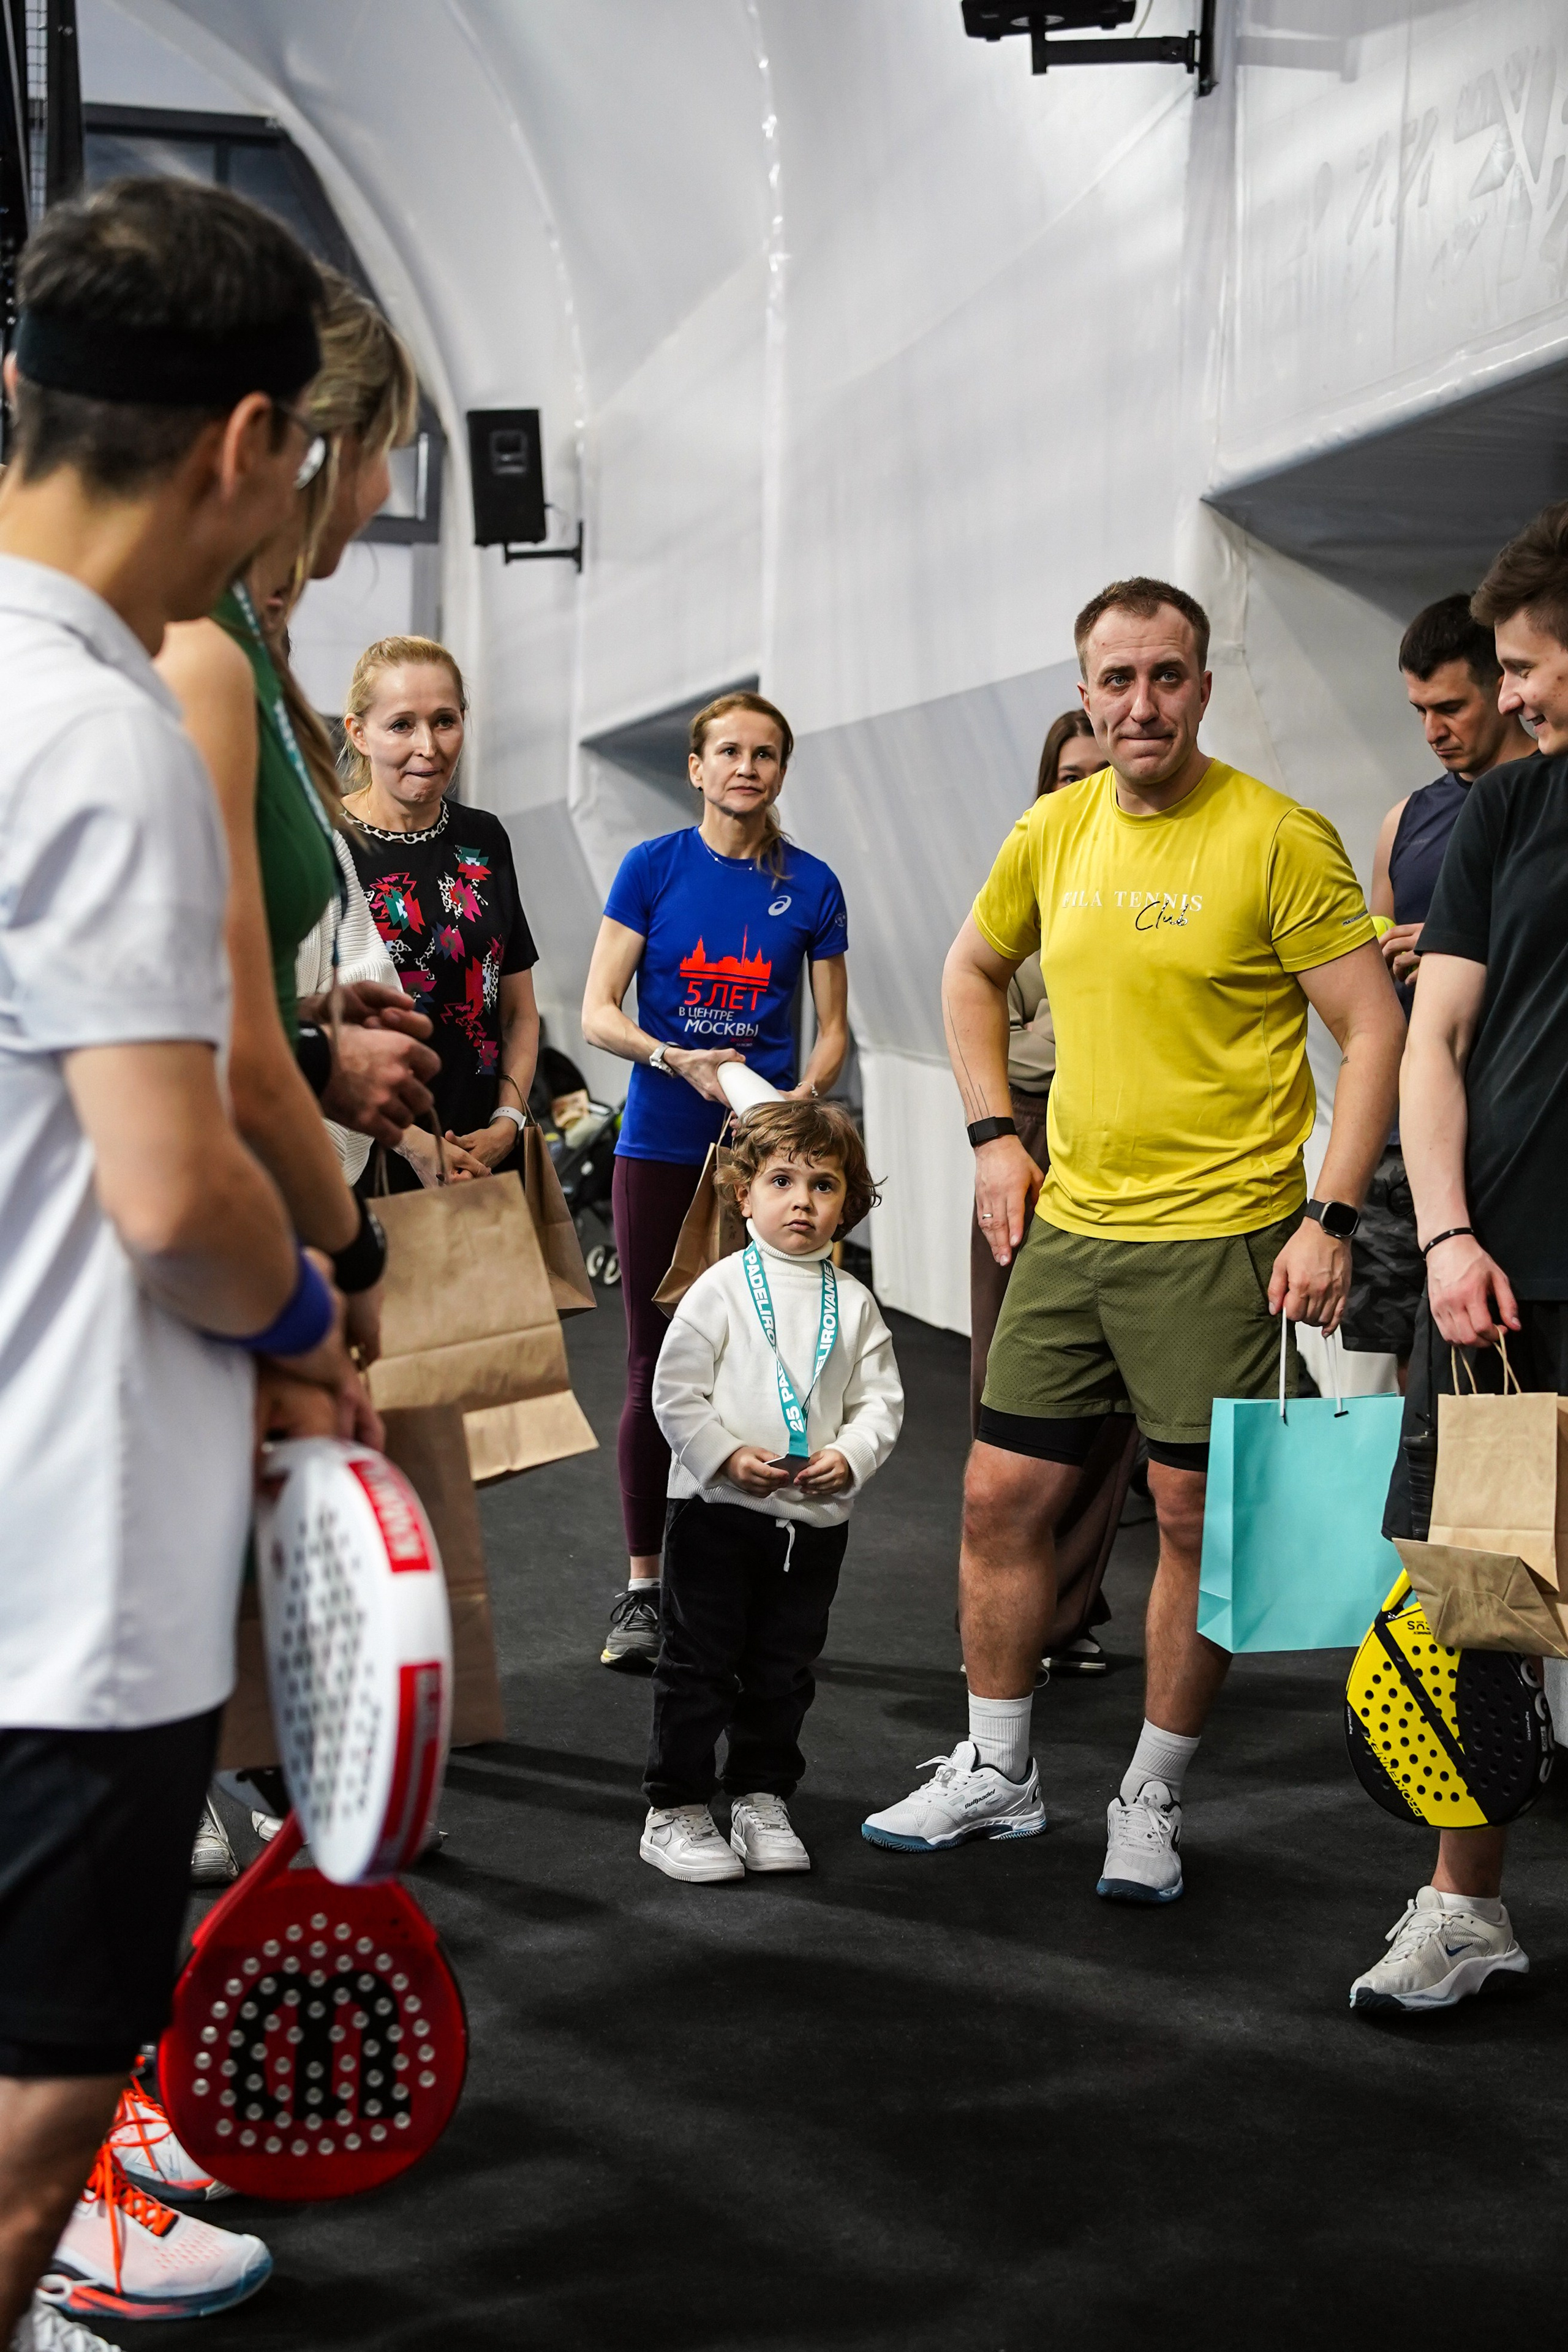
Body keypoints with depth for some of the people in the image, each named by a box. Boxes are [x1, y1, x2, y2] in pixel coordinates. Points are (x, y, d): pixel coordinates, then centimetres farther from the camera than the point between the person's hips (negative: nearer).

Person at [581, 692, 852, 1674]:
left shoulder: (810, 885, 4)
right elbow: (598, 1012, -2)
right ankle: (644, 1587, 14)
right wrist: (677, 1059, -19)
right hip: (662, 1148, 0)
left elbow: (834, 1030, 8)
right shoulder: (653, 867, 1)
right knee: (656, 1365, 4)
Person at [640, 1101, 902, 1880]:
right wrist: (726, 1455, -17)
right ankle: (674, 1810, 12)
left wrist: (849, 1456, -12)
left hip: (816, 1519, 4)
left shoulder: (854, 1304, 5)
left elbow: (880, 1399, 5)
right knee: (698, 1664, 3)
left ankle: (761, 1800, 27)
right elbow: (675, 1390, -7)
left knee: (784, 1671, 13)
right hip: (717, 1506, -3)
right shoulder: (722, 1288, -5)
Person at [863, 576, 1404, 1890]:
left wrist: (1332, 1220, -17)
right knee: (1003, 1495, 9)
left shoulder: (1278, 838, -10)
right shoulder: (1054, 832, 6)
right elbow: (973, 971, 22)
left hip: (1218, 1237, -5)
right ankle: (995, 1776, 26)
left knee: (1196, 1519, 2)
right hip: (1068, 1225, 6)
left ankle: (1153, 1801, 20)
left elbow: (1374, 1030, -11)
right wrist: (994, 1134, 12)